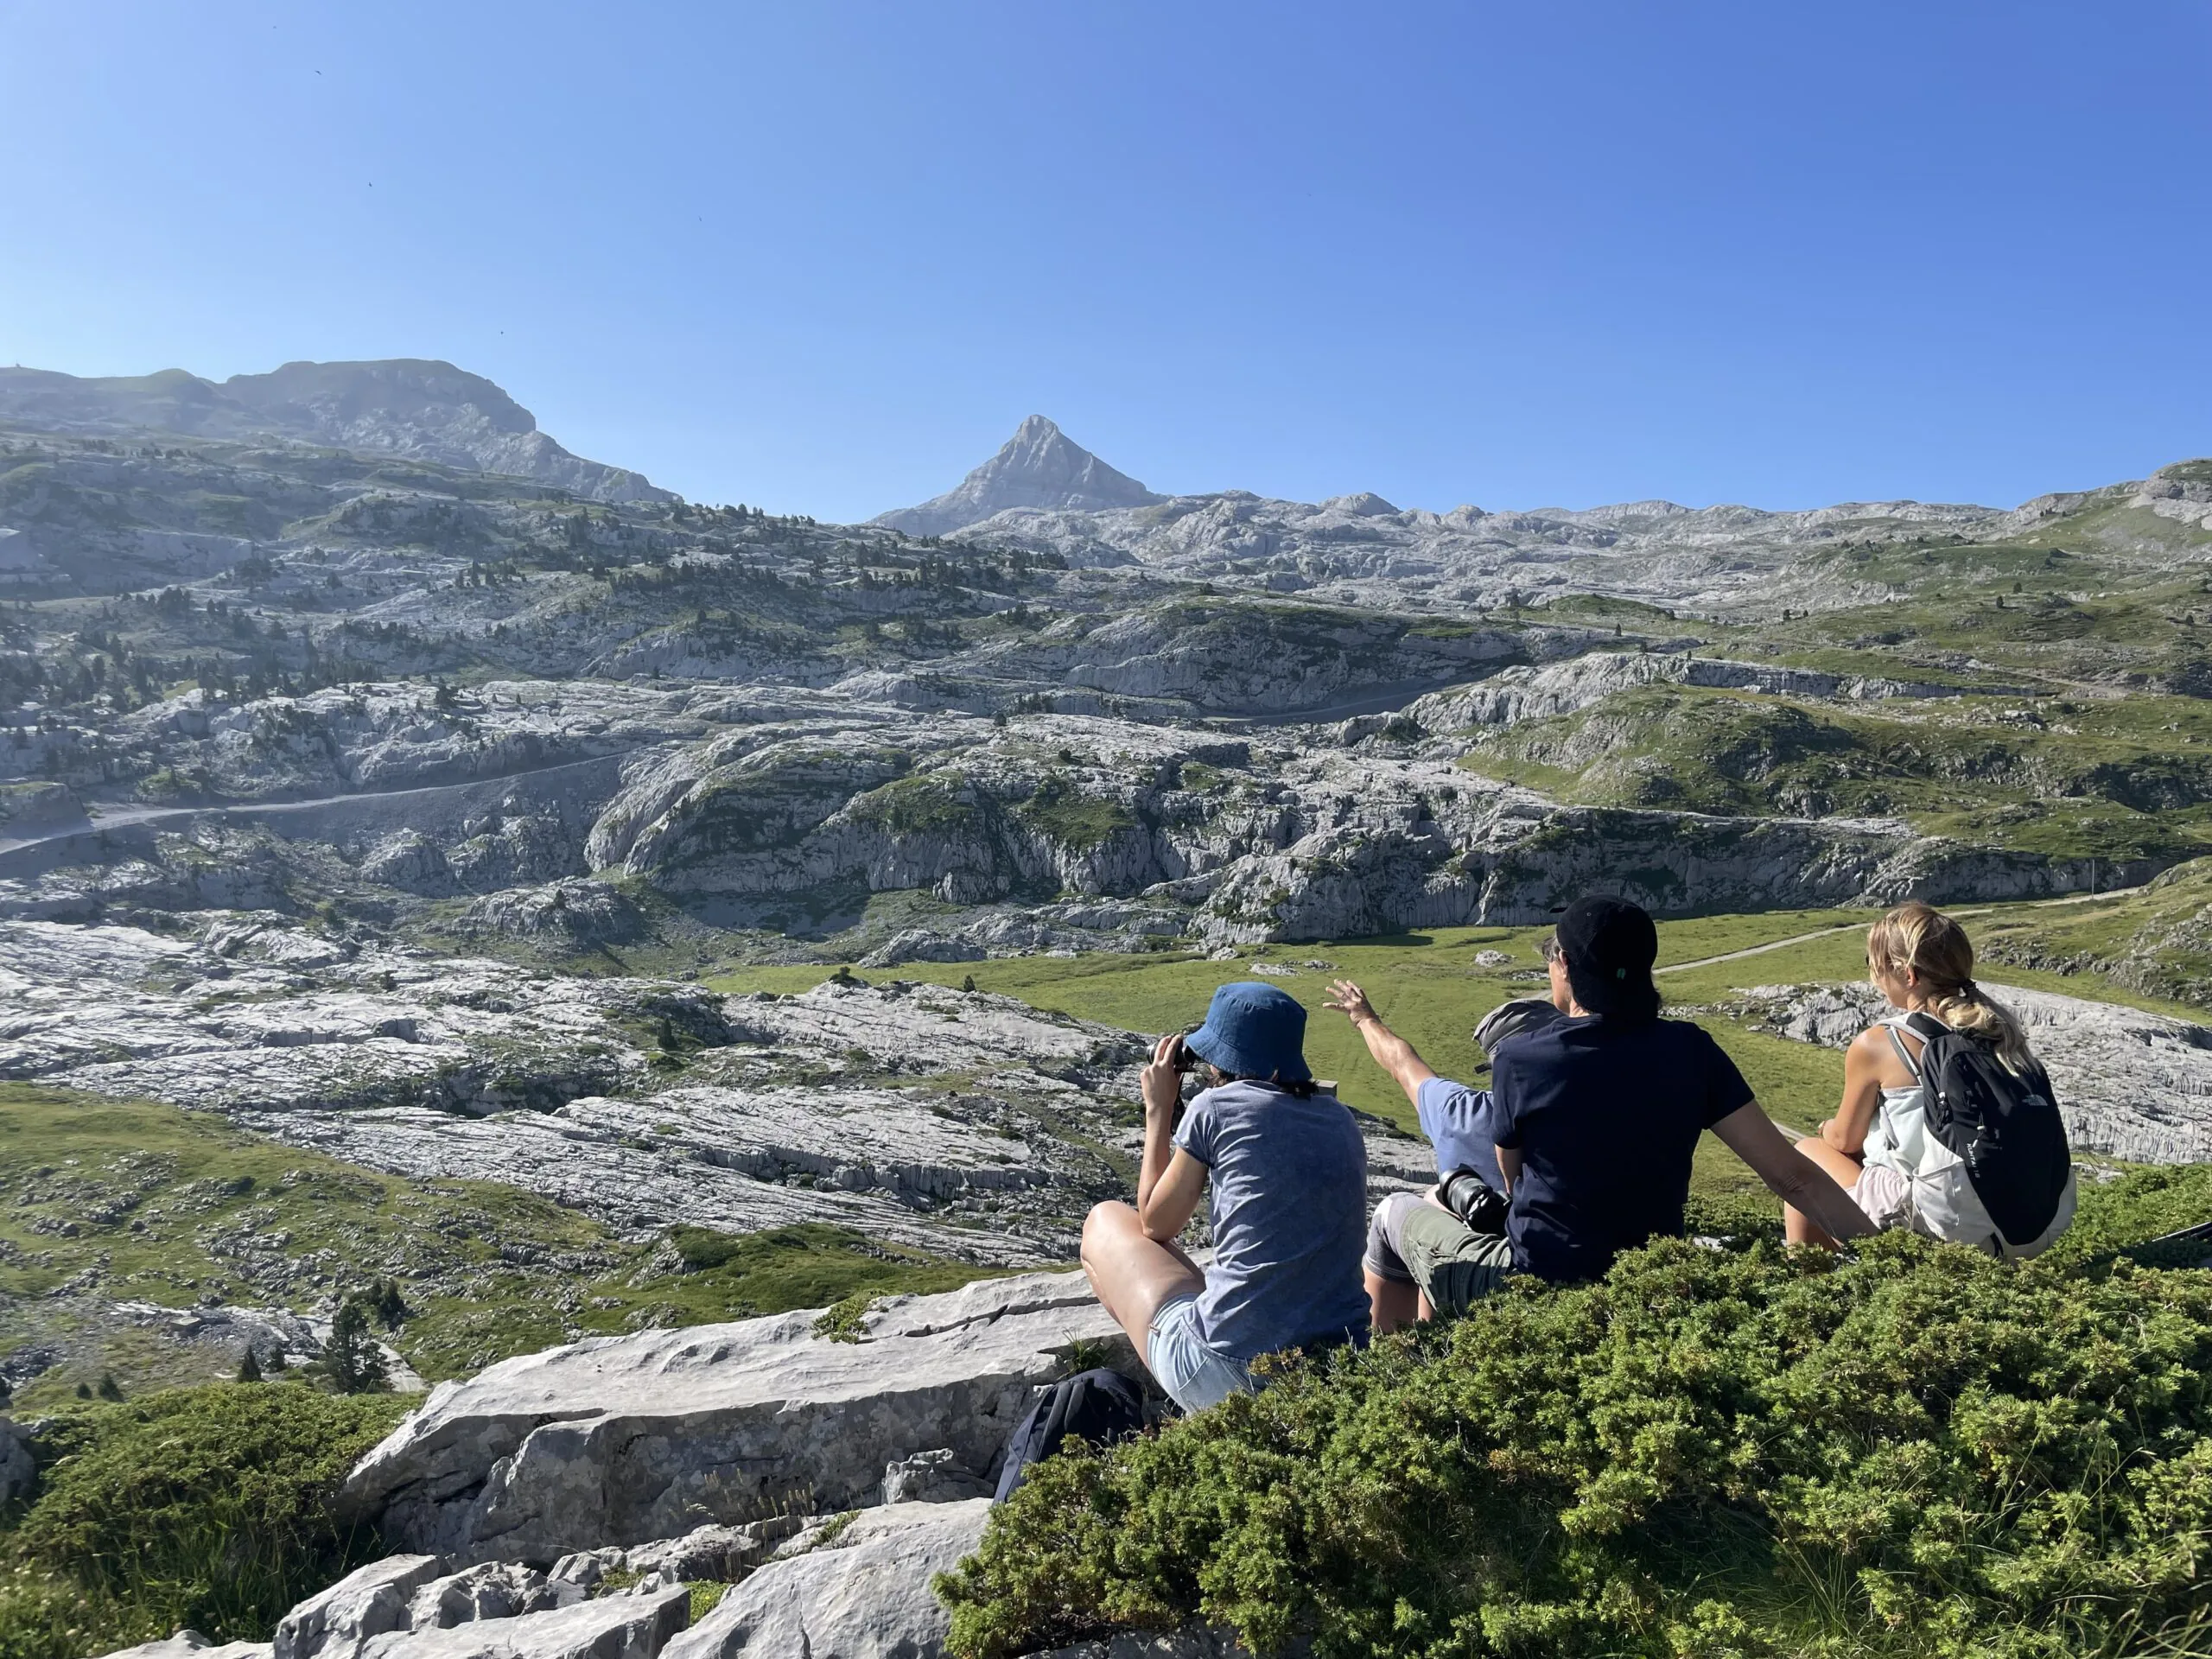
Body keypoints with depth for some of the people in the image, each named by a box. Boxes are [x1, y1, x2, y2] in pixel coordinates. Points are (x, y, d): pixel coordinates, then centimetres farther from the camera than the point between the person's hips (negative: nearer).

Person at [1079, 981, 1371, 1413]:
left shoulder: (1216, 1107, -5)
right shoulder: (1340, 1118, 10)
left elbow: (1156, 1223, 8)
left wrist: (1158, 1110, 17)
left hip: (1233, 1372, -6)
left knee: (1104, 1221, 18)